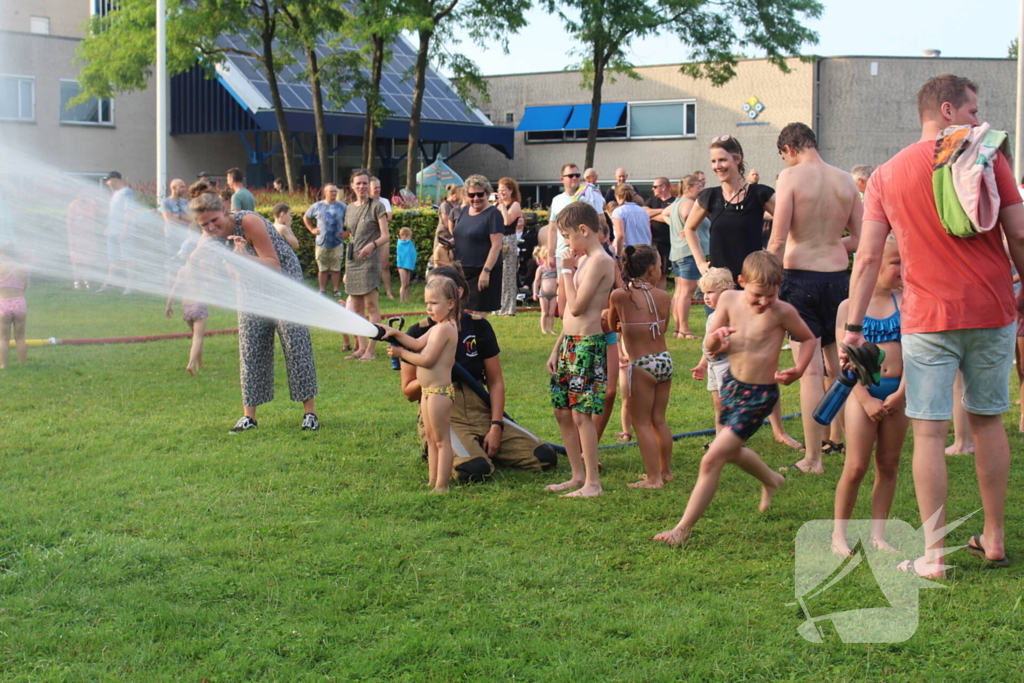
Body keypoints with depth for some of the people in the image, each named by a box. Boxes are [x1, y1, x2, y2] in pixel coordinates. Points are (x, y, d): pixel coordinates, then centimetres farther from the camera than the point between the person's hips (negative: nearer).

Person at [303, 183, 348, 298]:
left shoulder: (342, 207, 3)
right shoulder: (317, 206, 6)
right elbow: (306, 217, 20)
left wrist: (347, 232, 1)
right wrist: (311, 229, 10)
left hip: (337, 243, -1)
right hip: (322, 244, 1)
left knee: (336, 269, 2)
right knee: (322, 269, 4)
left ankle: (337, 290, 8)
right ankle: (322, 291, 10)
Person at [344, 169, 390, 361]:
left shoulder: (376, 206, -4)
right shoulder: (349, 208, 14)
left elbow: (385, 236, -7)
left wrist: (373, 244, -29)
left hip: (369, 259, -6)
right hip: (351, 259, 6)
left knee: (370, 304, -7)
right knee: (356, 306, 6)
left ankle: (371, 349, -8)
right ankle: (361, 347, 10)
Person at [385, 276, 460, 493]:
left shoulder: (444, 329, -19)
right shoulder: (437, 327, 14)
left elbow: (427, 359, -21)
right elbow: (417, 343, 12)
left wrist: (401, 353, -11)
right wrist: (394, 333, 3)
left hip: (439, 391, -11)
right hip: (428, 391, 11)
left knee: (441, 440, -5)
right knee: (431, 439, 16)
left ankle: (441, 486, -2)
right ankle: (432, 482, 23)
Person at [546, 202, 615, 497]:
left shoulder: (600, 261, -14)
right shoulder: (587, 261, 16)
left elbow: (576, 307, -20)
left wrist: (567, 271, -10)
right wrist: (557, 349, 19)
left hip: (588, 345, -10)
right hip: (570, 343, 10)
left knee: (581, 414, -8)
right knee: (562, 411, 13)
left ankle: (592, 483, -2)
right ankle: (578, 476, 22)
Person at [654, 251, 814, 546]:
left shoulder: (782, 312, -16)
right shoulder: (729, 300, -6)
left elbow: (809, 339, 1)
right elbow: (709, 346, -1)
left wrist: (799, 370, -16)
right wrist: (716, 339, -25)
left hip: (759, 396, -6)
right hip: (731, 385, 6)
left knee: (712, 459, -11)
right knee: (732, 450, 29)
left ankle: (683, 528, -1)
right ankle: (771, 480, 60)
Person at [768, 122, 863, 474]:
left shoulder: (791, 176, -8)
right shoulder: (845, 180, 6)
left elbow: (778, 239, -13)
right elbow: (861, 238, 9)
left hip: (801, 277, -4)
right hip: (837, 277, 4)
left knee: (810, 370, -3)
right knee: (838, 366, 18)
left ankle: (813, 458, -1)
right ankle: (836, 438, 31)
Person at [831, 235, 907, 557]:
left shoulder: (904, 302, 4)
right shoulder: (850, 306, -2)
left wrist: (901, 392, -12)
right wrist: (866, 399, -12)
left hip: (897, 393, 3)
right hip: (862, 391, -3)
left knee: (888, 465, 7)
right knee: (856, 467, -3)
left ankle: (877, 534, 16)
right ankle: (839, 533, 10)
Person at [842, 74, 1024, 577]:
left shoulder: (886, 176, 5)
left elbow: (867, 259, 1)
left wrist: (853, 326, 4)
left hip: (929, 317, -1)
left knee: (929, 433, 1)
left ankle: (933, 555, 1)